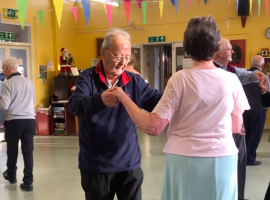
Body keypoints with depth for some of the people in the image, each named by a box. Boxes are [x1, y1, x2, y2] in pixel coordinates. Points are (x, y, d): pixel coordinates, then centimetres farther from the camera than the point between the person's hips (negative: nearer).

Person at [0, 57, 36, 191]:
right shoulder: (29, 82, 9)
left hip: (14, 121, -4)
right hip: (30, 120, 4)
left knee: (12, 150, 15)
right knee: (28, 151, 3)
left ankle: (11, 175, 35)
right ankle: (28, 181, 0)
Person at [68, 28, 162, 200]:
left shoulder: (134, 81, 2)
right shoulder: (87, 77, -7)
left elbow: (159, 100, -4)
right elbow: (74, 105, -24)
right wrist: (100, 100, -44)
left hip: (129, 163, 2)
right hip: (95, 165, -2)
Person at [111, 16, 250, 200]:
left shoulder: (180, 79, -11)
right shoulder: (231, 80, -4)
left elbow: (153, 127, -13)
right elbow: (237, 126, 7)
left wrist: (124, 98, -4)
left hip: (185, 159, -1)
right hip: (223, 159, 2)